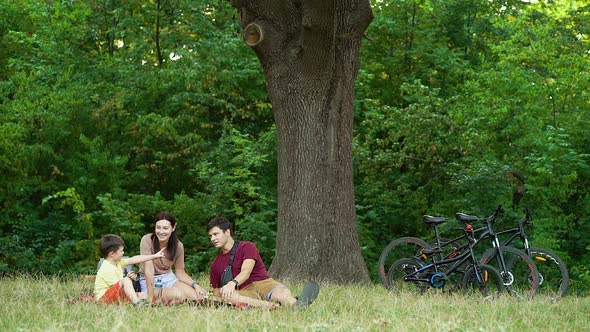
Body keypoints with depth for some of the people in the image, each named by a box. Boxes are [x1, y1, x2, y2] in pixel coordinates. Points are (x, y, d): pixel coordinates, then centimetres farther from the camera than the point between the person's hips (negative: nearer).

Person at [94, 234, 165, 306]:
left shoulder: (117, 262, 7)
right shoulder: (107, 269, -20)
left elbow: (135, 259, 7)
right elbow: (116, 285, -22)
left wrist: (155, 256, 6)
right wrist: (127, 277, -28)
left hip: (117, 296, 10)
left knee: (143, 295, 4)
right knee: (126, 280, -31)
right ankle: (136, 302, -42)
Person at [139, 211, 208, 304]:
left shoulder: (178, 246, -4)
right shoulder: (147, 240, -18)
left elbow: (180, 272, 2)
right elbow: (149, 269, -23)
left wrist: (195, 285, -17)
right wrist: (151, 298, -28)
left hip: (168, 278, 6)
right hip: (149, 281, -6)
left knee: (198, 297, -19)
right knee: (178, 294, -33)